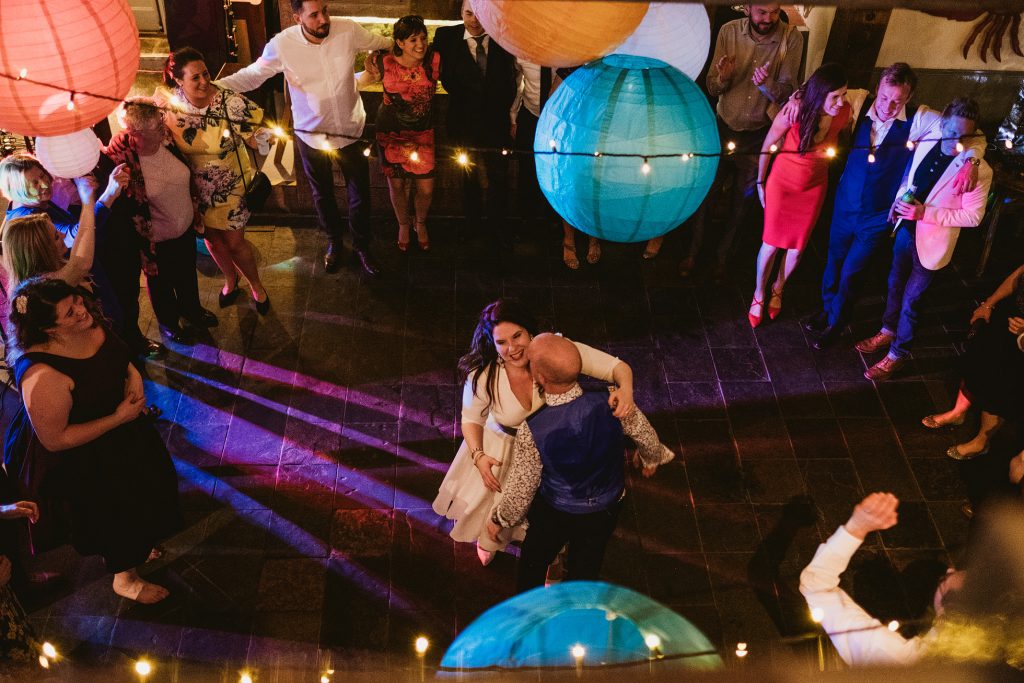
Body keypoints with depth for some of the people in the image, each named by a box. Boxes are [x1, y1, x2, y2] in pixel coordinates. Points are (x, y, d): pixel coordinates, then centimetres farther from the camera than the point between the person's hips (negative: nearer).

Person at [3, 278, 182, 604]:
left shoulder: (88, 324, -19)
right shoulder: (43, 378, -41)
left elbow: (119, 353, 4)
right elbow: (54, 440, -30)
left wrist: (133, 373, -17)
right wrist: (119, 418, -28)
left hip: (121, 428, 8)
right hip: (81, 461, -8)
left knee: (144, 486, 30)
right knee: (116, 516, 17)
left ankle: (137, 548, 63)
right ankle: (125, 579, 49)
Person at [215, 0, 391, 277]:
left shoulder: (348, 30, -19)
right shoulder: (282, 44, -22)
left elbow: (382, 43, -1)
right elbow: (251, 75, -11)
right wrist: (211, 86, -21)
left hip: (351, 129, 1)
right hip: (311, 134, 0)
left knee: (360, 193, 16)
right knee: (322, 194, 22)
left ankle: (362, 246, 41)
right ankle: (333, 241, 49)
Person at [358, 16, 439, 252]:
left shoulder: (434, 60, -17)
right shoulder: (385, 62, -16)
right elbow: (361, 82, 2)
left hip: (422, 133, 1)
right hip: (391, 133, 0)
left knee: (426, 188, 3)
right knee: (396, 184, 13)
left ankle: (421, 223, 37)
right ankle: (403, 224, 43)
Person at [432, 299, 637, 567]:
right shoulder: (483, 377, -31)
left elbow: (617, 367, -30)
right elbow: (472, 420, -11)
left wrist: (625, 387, -51)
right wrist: (478, 456, -27)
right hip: (501, 449, -1)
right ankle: (489, 538, 66)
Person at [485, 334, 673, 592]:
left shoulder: (532, 430, -36)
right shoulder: (611, 403, -30)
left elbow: (521, 490, -21)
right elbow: (646, 435, -9)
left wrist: (498, 518, 0)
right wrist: (651, 458, 15)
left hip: (555, 515, -2)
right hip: (608, 509, 3)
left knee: (533, 564, 28)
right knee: (585, 571, 28)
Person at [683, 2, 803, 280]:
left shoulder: (791, 38, -17)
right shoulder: (729, 31, -13)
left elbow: (787, 94, -18)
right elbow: (712, 88, -9)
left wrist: (766, 84, -38)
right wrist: (723, 78, -31)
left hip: (760, 133, 0)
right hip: (725, 127, 0)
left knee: (742, 199, 17)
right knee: (707, 192, 11)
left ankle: (723, 254, 38)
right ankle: (694, 251, 32)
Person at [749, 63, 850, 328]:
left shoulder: (844, 112, -23)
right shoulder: (795, 111, -29)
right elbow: (768, 146, -12)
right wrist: (760, 183, -2)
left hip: (814, 187, 3)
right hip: (782, 183, -2)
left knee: (797, 247, 16)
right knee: (771, 244, 10)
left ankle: (778, 290, 44)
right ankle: (759, 294, 35)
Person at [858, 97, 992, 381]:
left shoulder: (978, 169, -24)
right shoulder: (925, 145, -7)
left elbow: (973, 216, -19)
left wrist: (926, 213, -27)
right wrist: (899, 199, -6)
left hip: (931, 243, -6)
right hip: (905, 229, 6)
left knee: (911, 300, 8)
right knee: (895, 284, 24)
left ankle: (898, 353, 29)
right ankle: (888, 331, 49)